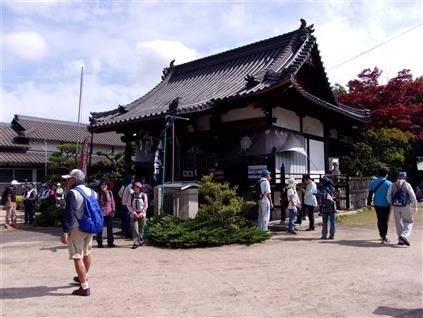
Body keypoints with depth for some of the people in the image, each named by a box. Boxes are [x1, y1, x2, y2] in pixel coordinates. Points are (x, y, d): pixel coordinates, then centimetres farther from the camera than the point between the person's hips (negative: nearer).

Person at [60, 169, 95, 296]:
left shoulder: (73, 193, -14)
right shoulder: (91, 192, 9)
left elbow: (69, 214, -19)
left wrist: (65, 232, -19)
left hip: (76, 228, -8)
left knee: (77, 257, -3)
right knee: (87, 253, 22)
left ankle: (85, 287, -2)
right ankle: (84, 277, 43)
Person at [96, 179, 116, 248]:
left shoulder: (110, 192, 4)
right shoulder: (98, 193, -6)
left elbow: (112, 202, 9)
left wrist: (113, 210, 5)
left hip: (109, 213, 3)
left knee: (110, 228, 7)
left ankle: (110, 242, 17)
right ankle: (99, 242, 17)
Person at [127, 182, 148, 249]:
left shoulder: (144, 195, -1)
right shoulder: (131, 195, 0)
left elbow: (145, 206, 0)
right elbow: (129, 205, 1)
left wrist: (141, 213, -9)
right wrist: (134, 212, -10)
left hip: (142, 214, 0)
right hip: (134, 214, 0)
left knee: (141, 229, 7)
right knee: (135, 228, -10)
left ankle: (141, 241, 25)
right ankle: (136, 243, -9)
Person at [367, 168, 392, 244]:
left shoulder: (373, 182, 1)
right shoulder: (389, 183, -9)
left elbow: (370, 194, 3)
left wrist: (369, 204, 8)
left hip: (377, 204, 3)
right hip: (386, 205, -3)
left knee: (379, 220, 17)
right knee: (385, 221, 2)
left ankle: (381, 234, 32)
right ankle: (383, 238, -2)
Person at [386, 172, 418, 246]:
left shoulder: (392, 185, 3)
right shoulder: (407, 185, -5)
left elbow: (388, 196, 0)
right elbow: (412, 196, -7)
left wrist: (391, 204, 13)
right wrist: (415, 206, 3)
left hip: (395, 207, 3)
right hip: (405, 206, -3)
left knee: (398, 222, 13)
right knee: (409, 221, 12)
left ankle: (401, 240, 16)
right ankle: (404, 236, -9)